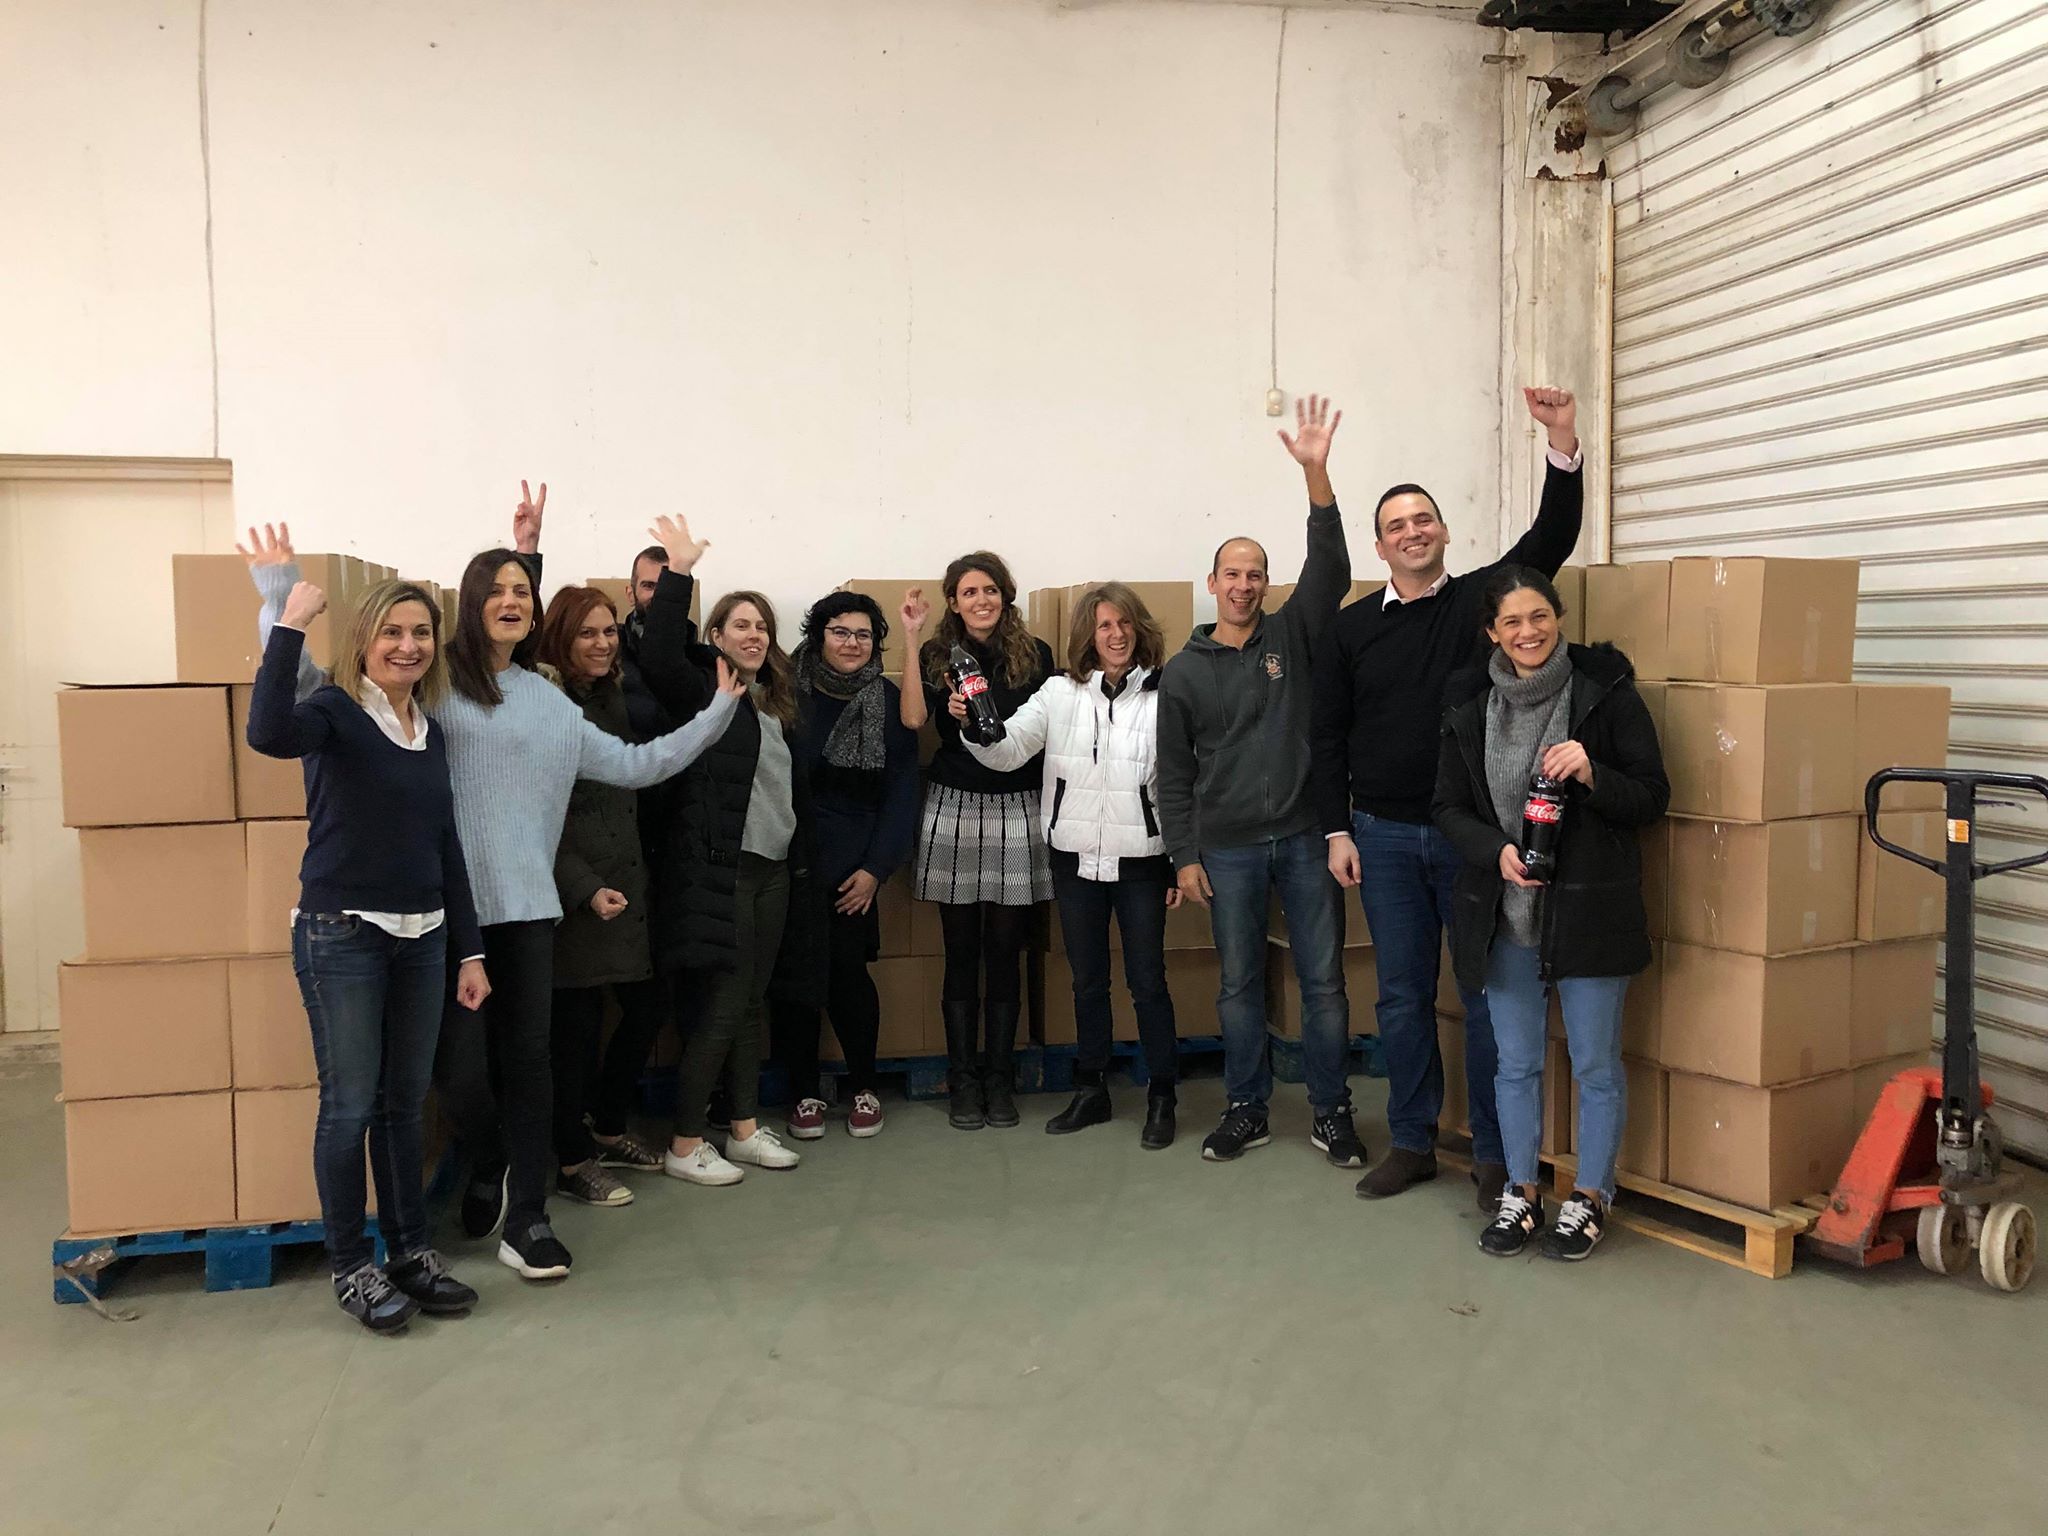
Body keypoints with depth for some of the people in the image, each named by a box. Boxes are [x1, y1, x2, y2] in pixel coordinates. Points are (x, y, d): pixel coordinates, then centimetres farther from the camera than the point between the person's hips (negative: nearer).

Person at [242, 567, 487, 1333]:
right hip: (341, 937, -6)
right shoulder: (335, 711, -8)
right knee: (350, 1107, 1)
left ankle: (410, 1250, 25)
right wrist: (291, 623, -29)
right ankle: (351, 1267, 16)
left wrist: (470, 950, 12)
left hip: (422, 937, 6)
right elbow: (268, 733, -33)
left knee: (405, 1104, 13)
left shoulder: (432, 733, 11)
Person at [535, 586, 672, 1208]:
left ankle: (608, 1130, 32)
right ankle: (575, 1162, 16)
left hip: (626, 883, 8)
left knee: (648, 1007, 12)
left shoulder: (615, 699, 12)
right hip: (575, 893, -8)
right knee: (577, 1025, 0)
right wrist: (585, 889, -20)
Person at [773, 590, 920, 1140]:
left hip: (854, 864, 0)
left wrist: (875, 868, -3)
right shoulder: (788, 693, -1)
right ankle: (803, 1091, 18)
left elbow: (902, 792, 2)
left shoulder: (889, 702, 3)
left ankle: (864, 1086, 18)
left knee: (848, 971, -3)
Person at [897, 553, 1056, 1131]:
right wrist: (910, 637, -13)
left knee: (1005, 952, 5)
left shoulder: (1035, 654, 5)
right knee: (962, 953, 5)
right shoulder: (937, 654, 5)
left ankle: (999, 1078, 16)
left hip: (1018, 809, 0)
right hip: (954, 807, 0)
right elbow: (914, 717, -12)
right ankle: (963, 1079, 14)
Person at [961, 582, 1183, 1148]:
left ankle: (1161, 1096, 19)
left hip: (1140, 860, -3)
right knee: (1088, 979, 14)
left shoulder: (1161, 696, -6)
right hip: (1076, 859, 3)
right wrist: (971, 725, -25)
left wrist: (1182, 862, -3)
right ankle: (1090, 1090, 28)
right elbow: (1007, 750, -5)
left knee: (1147, 979, 4)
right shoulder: (1060, 693, 1)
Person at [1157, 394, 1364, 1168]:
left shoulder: (1292, 634, 3)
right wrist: (1184, 855, 0)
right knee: (1239, 986, 9)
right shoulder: (1184, 671, 4)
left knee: (1323, 980, 4)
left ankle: (1331, 1112, 18)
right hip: (1228, 849, 0)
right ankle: (1247, 1110, 22)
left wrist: (1316, 474, -24)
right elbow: (1174, 772, 5)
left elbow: (1330, 570, -13)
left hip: (1304, 837, 0)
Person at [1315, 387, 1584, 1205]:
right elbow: (1329, 736, 7)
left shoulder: (1481, 599, 3)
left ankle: (1496, 1154, 15)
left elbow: (1552, 537, -11)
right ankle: (1412, 1142, 22)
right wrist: (1337, 831, 1)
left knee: (1488, 995, 3)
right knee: (1402, 997, 10)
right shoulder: (1352, 627, 7)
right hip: (1384, 837, 2)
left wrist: (1563, 445, -26)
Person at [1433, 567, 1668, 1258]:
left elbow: (1652, 797, -4)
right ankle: (1520, 1192, 30)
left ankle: (1589, 1197, 26)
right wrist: (1498, 851, -13)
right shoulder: (1469, 704, 3)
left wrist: (1591, 775, -23)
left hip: (1588, 909, -3)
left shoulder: (1606, 690, -6)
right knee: (1515, 1064, 14)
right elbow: (1449, 807, 5)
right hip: (1504, 915, 3)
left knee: (1596, 1065, 9)